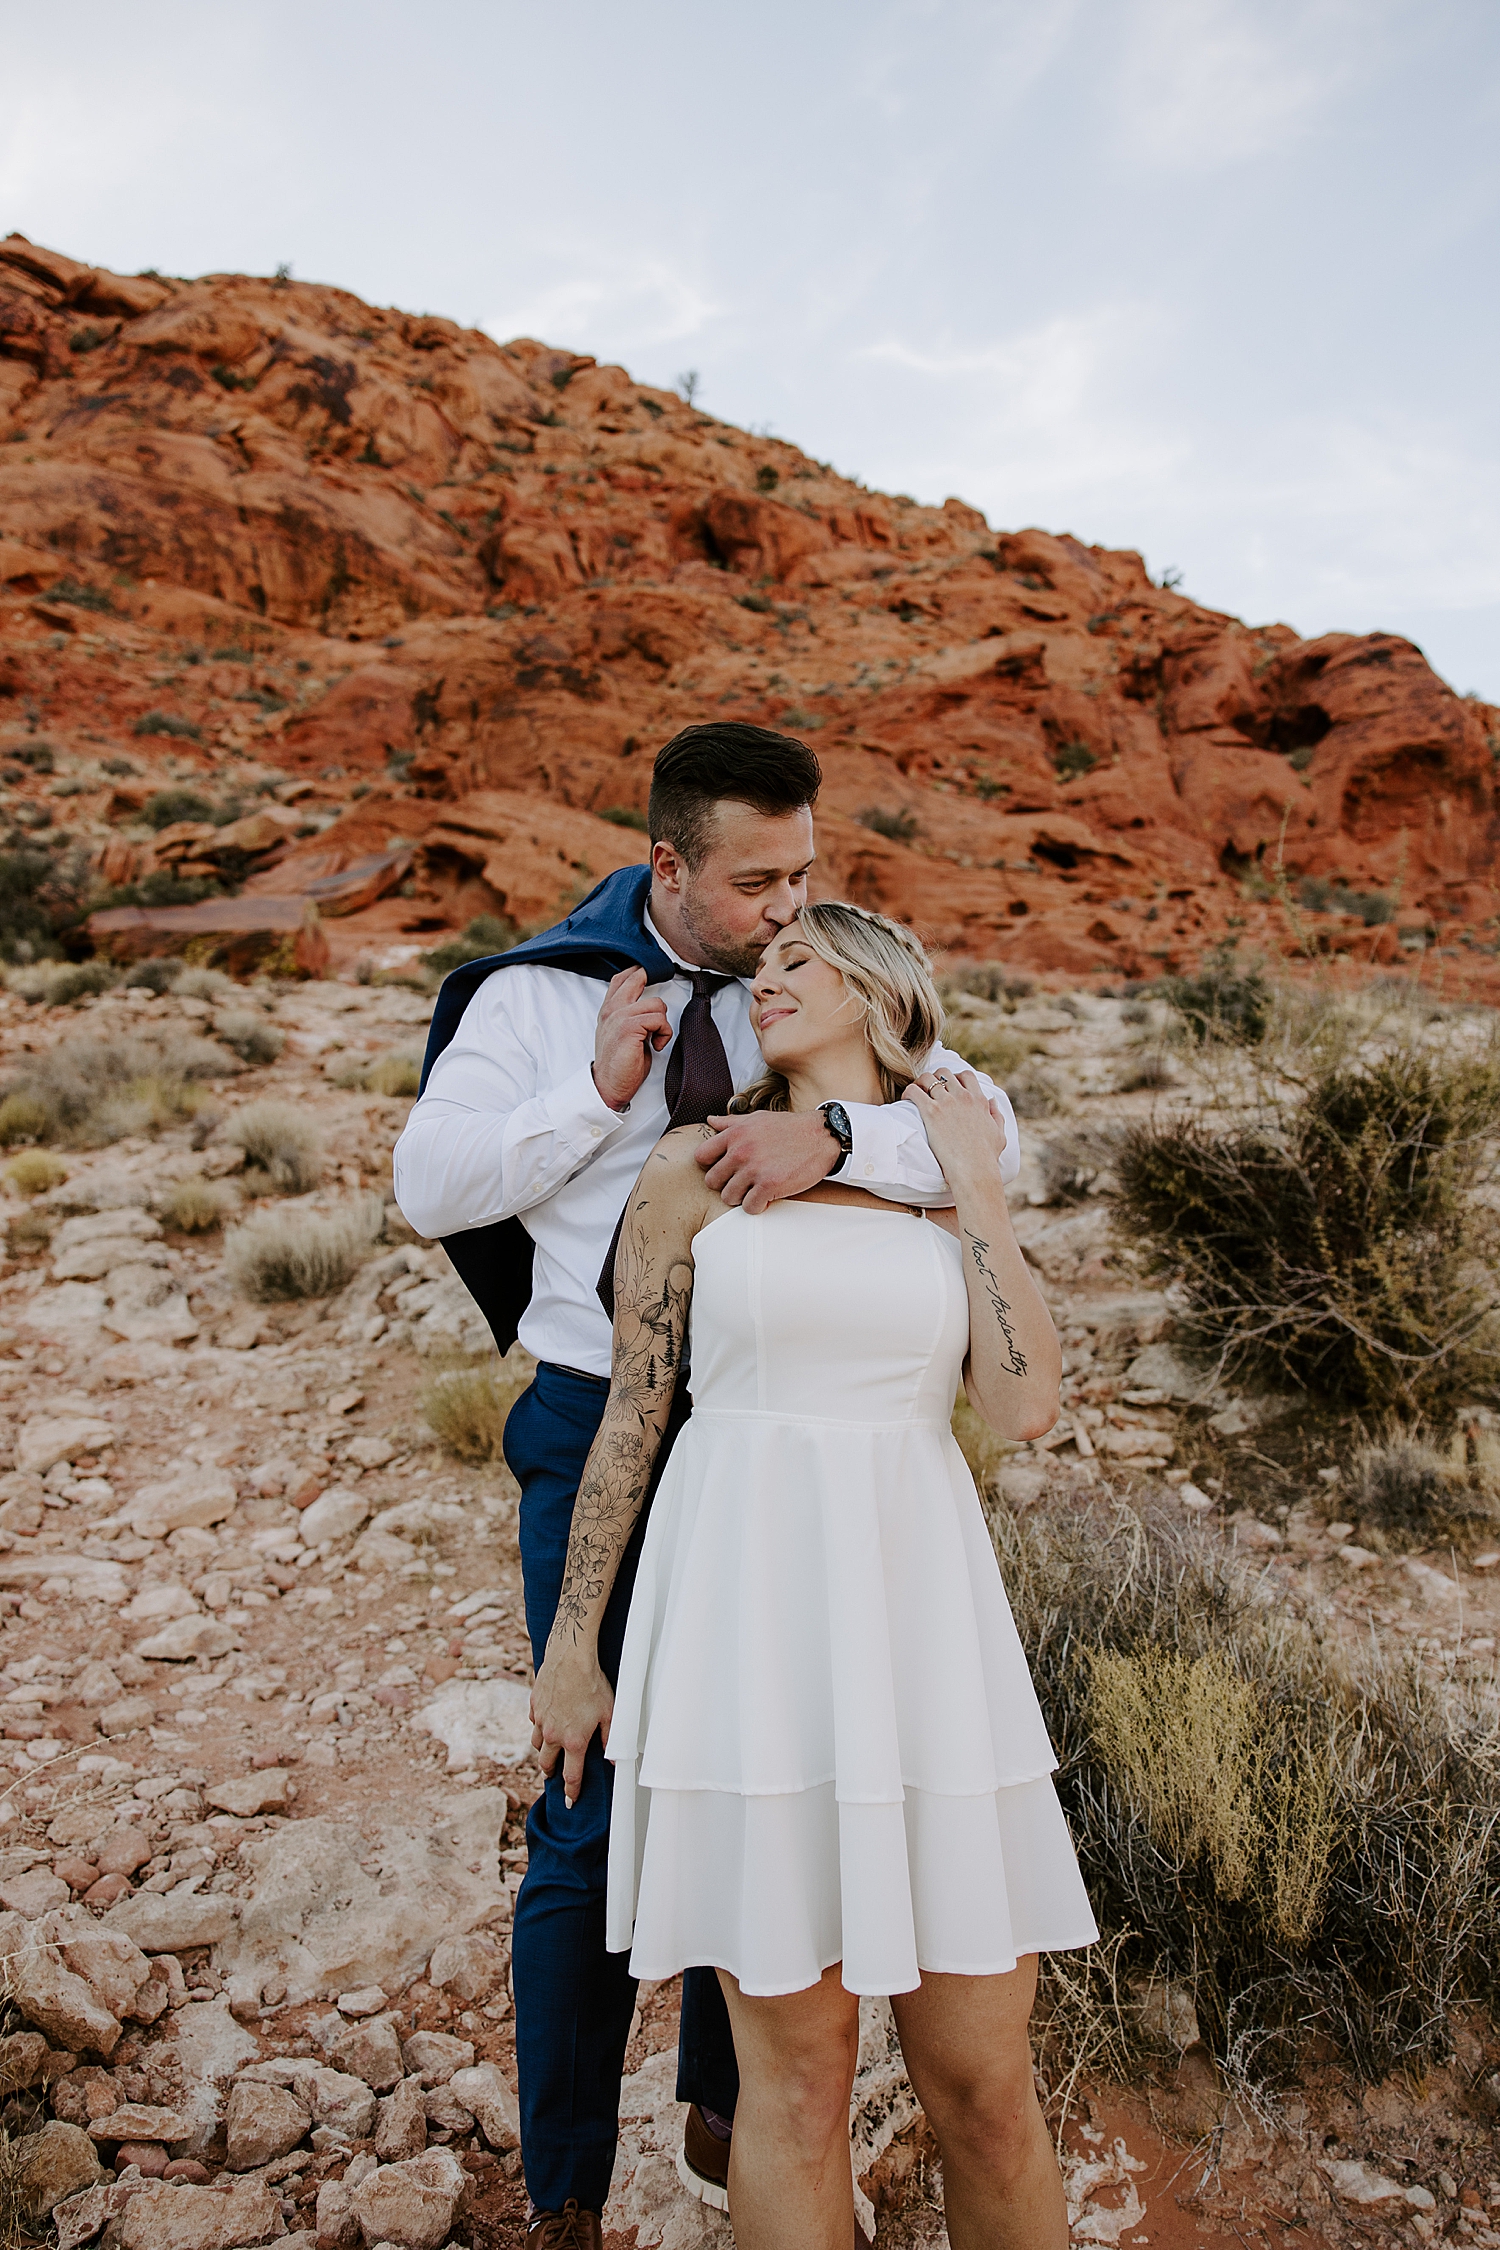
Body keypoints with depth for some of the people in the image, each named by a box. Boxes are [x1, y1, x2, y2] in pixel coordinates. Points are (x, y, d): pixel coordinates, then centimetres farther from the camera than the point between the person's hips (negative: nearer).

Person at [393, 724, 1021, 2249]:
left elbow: (985, 1137, -14)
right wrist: (597, 1095, -20)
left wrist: (832, 1137, -33)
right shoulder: (537, 996, -5)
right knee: (598, 1808, 4)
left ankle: (721, 2124, 40)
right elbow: (428, 1186, -7)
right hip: (602, 1434, -2)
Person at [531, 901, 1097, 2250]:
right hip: (751, 1620, -2)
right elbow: (629, 1417, 5)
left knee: (982, 2074, 9)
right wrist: (570, 1646, 7)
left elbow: (1026, 1409, -5)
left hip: (916, 1617, 2)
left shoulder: (953, 1182, 9)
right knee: (797, 2070, 6)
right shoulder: (695, 1166, 3)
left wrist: (973, 1185, -3)